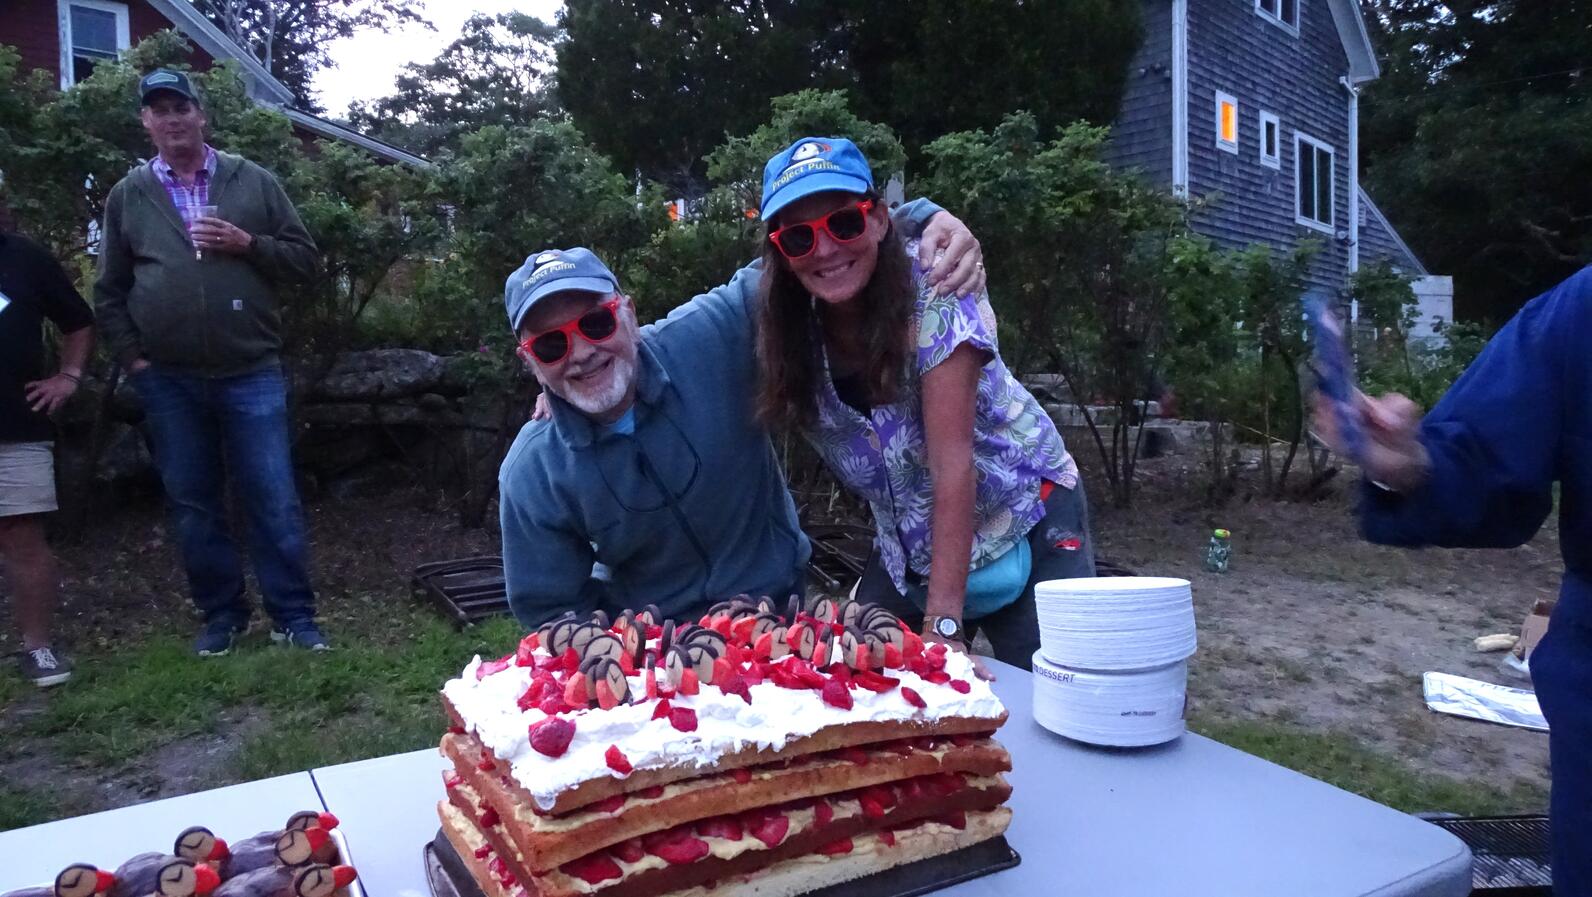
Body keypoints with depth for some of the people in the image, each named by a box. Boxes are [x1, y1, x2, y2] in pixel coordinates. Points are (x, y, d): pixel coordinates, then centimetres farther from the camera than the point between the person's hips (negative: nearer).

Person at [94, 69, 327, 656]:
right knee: (192, 508, 9)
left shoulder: (253, 182, 6)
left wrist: (246, 243, -11)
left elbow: (304, 260, 4)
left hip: (251, 375, -2)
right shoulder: (127, 197, 10)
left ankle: (294, 617, 10)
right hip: (168, 383, 2)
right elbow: (109, 292, 12)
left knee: (274, 502, -1)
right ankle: (221, 615, 23)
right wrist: (133, 360, 2)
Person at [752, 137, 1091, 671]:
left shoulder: (931, 290, -23)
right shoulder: (790, 330, -10)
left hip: (1028, 523, -3)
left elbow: (952, 461, -26)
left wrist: (944, 619, -28)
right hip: (908, 552, 4)